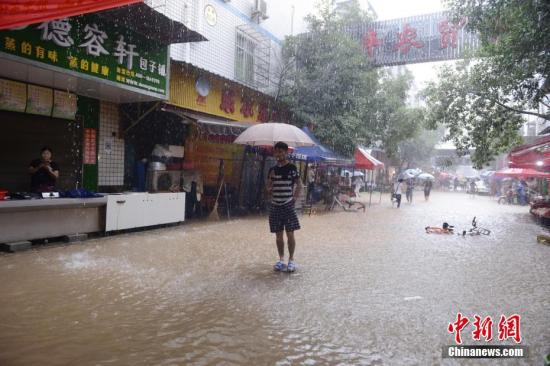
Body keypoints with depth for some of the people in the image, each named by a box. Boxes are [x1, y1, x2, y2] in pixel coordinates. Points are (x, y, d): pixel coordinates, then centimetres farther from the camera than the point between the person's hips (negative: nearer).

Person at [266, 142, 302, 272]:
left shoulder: (291, 168, -3)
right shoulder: (273, 169, 10)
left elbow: (299, 185, -3)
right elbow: (269, 187, 14)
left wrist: (294, 198, -9)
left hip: (288, 205, -4)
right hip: (275, 205, 4)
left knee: (290, 234, 0)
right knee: (279, 235, 8)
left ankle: (291, 259, 11)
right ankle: (281, 259, 19)